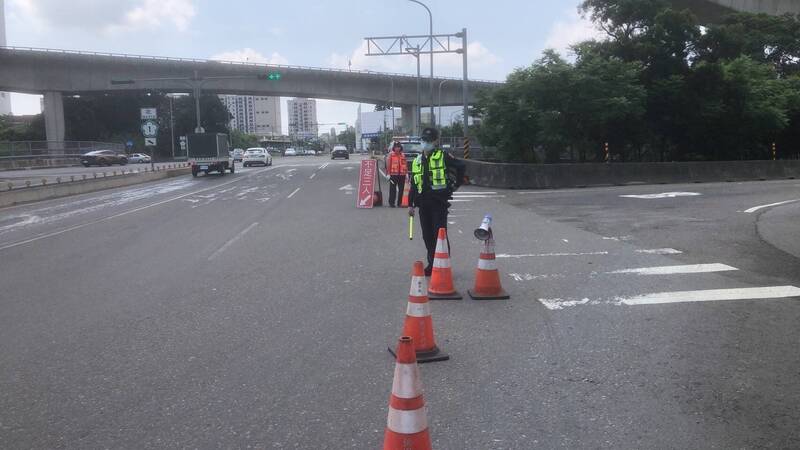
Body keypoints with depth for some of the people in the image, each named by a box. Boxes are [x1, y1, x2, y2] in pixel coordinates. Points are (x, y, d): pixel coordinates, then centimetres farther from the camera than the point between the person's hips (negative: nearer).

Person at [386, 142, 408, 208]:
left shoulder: (403, 155, 12)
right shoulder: (391, 154, 1)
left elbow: (406, 165, 12)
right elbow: (388, 164, -2)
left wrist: (406, 173, 5)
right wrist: (388, 173, -8)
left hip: (402, 174, 4)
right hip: (393, 174, -4)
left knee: (401, 189, 6)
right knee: (393, 189, -1)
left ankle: (399, 203, 13)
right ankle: (391, 202, 5)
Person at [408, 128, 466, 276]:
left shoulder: (443, 156, -4)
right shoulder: (417, 161, 15)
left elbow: (461, 167, -9)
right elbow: (413, 184, 17)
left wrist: (455, 185, -5)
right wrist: (410, 204, 13)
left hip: (439, 202, -6)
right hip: (423, 204, 6)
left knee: (439, 235, -6)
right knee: (427, 236, 11)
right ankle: (431, 264, 23)